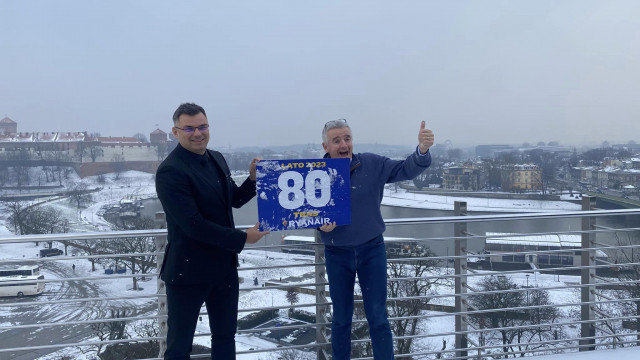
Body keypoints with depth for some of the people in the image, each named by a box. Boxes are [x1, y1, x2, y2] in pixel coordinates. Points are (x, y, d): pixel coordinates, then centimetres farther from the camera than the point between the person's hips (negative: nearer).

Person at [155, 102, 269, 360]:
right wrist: (242, 238, -19)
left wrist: (253, 179, -3)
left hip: (224, 266, 8)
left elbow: (235, 200, 17)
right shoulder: (170, 171, -19)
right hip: (189, 271, -7)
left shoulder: (216, 159, 6)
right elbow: (193, 224, -25)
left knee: (225, 335, 20)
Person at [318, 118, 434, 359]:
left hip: (372, 250, 0)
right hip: (336, 255, 1)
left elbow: (406, 170, -16)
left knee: (377, 317, 5)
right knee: (341, 319, 14)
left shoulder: (372, 164, -8)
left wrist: (422, 149, -37)